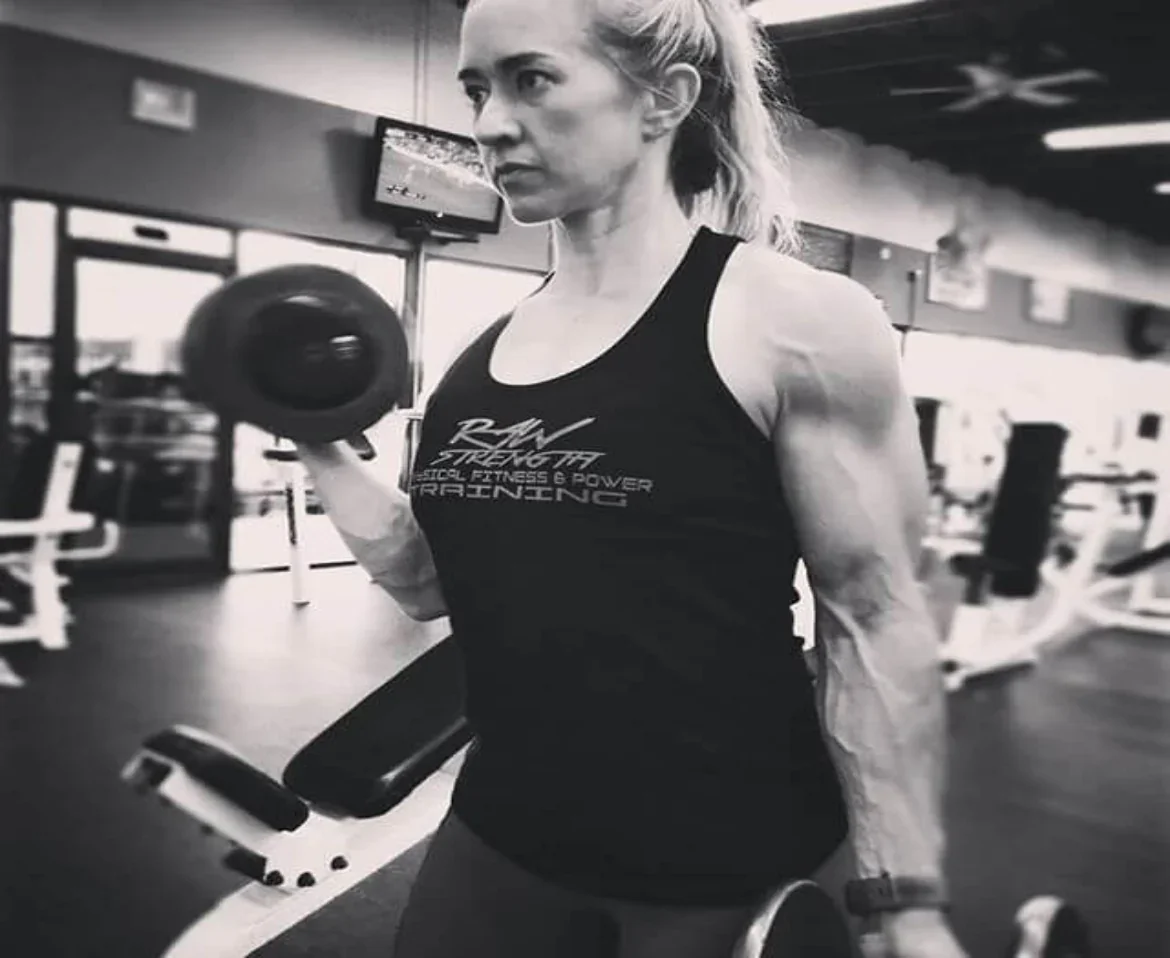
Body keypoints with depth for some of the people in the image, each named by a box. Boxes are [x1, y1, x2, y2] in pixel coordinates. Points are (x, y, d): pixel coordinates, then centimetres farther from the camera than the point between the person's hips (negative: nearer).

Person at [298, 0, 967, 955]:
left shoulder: (797, 323, -13)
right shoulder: (488, 347, 4)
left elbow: (871, 619, -12)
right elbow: (440, 586, 10)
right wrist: (318, 443, 1)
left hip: (723, 857, -5)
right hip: (505, 823, 6)